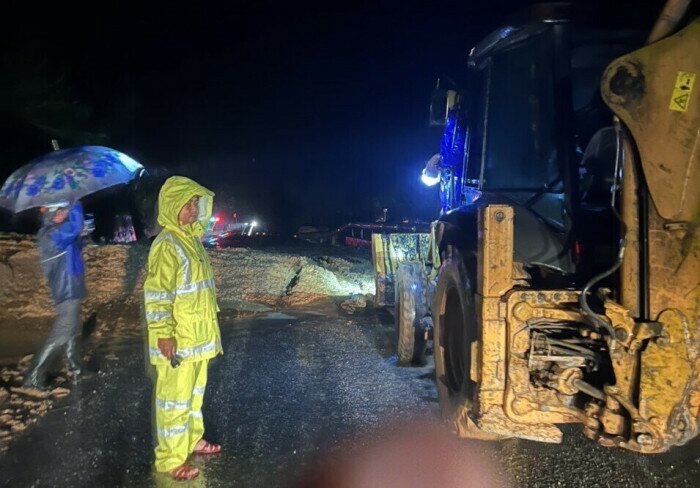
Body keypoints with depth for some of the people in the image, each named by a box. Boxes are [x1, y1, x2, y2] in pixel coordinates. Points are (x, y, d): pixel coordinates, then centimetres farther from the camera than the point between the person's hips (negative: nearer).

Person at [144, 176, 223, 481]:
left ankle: (192, 439, 37)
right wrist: (164, 334, -22)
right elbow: (156, 294, -21)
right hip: (178, 338, -9)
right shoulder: (166, 245, -18)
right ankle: (170, 458, 15)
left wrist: (210, 326, 20)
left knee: (194, 391, 21)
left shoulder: (192, 239, 10)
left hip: (198, 334, 9)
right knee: (175, 396, 2)